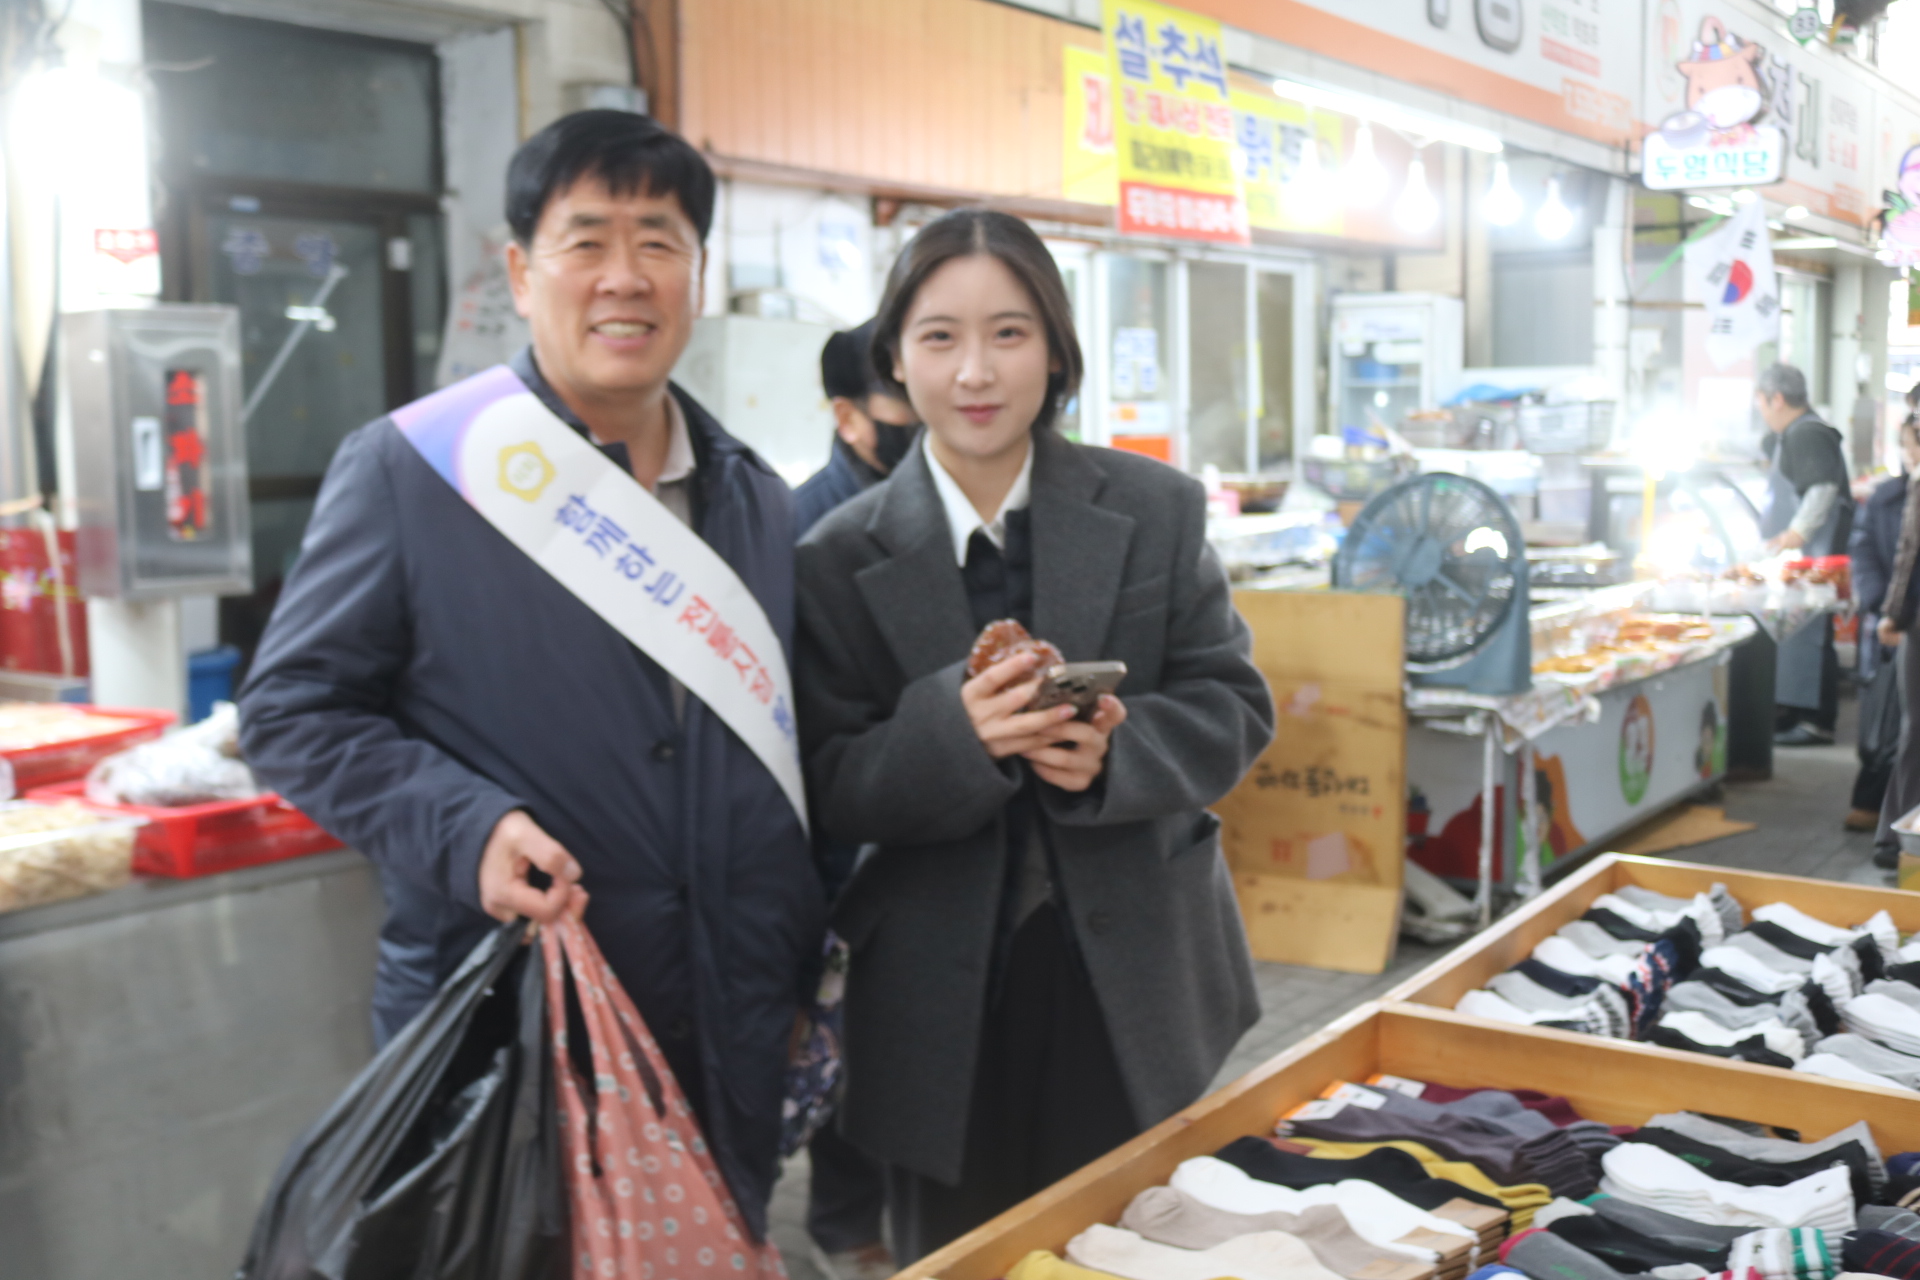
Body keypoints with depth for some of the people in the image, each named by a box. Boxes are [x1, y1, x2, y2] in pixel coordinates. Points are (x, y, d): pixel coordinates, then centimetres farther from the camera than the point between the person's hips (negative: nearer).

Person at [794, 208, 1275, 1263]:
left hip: (1136, 980, 1)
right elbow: (831, 788, -5)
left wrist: (1117, 751, -20)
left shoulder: (1156, 511, 0)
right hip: (945, 1007, -1)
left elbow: (1233, 706, 0)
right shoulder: (840, 560, -3)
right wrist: (954, 730, -26)